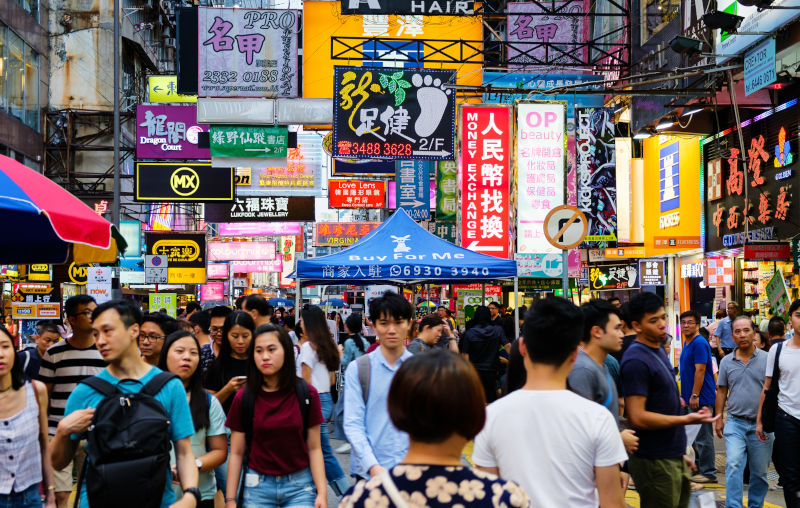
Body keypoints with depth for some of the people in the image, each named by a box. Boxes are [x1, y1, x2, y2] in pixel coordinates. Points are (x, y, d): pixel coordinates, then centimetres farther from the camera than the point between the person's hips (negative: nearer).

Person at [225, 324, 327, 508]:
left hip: (299, 486, 0)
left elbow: (314, 449, -1)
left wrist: (322, 493, -8)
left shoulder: (307, 394, -3)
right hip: (257, 486, 1)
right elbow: (236, 453, 1)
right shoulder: (243, 398, -2)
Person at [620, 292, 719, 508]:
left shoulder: (659, 351, 13)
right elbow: (638, 417, -23)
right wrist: (686, 419, -23)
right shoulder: (636, 361, -18)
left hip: (673, 457, 9)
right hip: (654, 463, -9)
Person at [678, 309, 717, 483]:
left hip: (701, 399, -10)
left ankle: (708, 472, 1)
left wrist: (694, 396, -22)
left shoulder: (699, 343, -15)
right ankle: (699, 466, 27)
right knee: (695, 435, 17)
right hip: (691, 398, 10)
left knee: (703, 436, -5)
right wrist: (684, 396, 22)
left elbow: (700, 371, -20)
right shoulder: (687, 343, 16)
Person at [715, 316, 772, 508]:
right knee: (733, 465, -15)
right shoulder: (726, 362, 6)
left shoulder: (766, 359, -1)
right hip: (735, 422, 1)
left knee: (759, 471, 8)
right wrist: (718, 419, 10)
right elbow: (721, 391, 13)